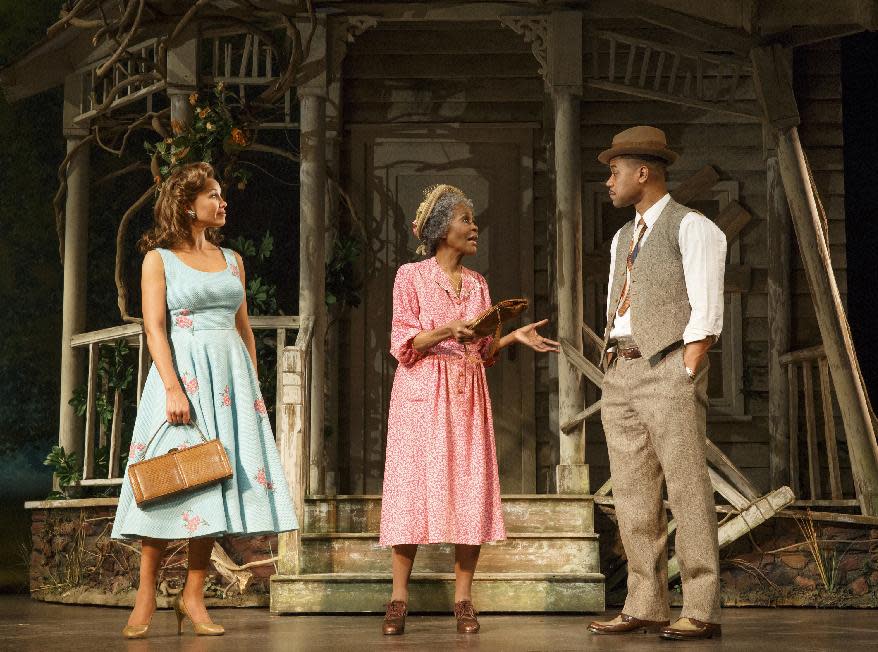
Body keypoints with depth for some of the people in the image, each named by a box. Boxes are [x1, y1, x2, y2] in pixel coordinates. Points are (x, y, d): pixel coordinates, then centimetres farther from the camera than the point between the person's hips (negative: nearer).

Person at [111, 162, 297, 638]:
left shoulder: (232, 260, 16)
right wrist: (173, 387, -17)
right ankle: (146, 597, 0)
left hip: (230, 376, 5)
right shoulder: (159, 259, 2)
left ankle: (193, 595, 5)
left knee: (214, 484, 0)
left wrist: (253, 386, 10)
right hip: (183, 371, -4)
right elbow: (154, 328, -7)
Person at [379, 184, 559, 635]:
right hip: (423, 394, -4)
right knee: (413, 488, -7)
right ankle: (399, 598, 0)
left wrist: (514, 337, 0)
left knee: (470, 491, -2)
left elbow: (482, 351, 16)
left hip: (467, 396, 4)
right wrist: (447, 331, -20)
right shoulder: (411, 276, 1)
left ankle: (463, 600, 2)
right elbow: (402, 344, -5)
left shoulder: (477, 284, 15)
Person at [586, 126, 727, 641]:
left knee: (687, 492, -8)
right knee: (633, 497, 6)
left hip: (670, 370, -8)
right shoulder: (625, 238, 21)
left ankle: (702, 612, -7)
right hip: (621, 375, 8)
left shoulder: (692, 227, -4)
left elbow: (706, 314, -11)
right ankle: (646, 608, 10)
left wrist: (683, 381, -18)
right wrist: (614, 383, 12)